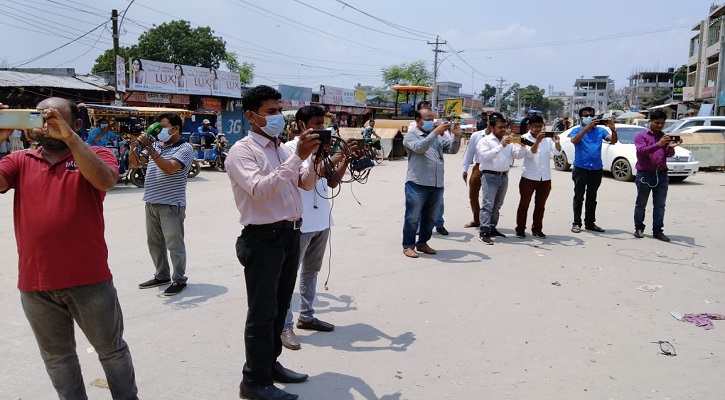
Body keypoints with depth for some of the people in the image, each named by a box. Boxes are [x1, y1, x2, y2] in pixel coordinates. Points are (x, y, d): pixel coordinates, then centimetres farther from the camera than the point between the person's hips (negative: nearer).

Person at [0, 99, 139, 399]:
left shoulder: (95, 155, 0)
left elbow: (105, 180, -21)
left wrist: (69, 137, -25)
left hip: (89, 280, -3)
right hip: (35, 285, 3)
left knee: (111, 349, 14)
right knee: (57, 357, 19)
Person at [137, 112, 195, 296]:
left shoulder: (185, 148, -7)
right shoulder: (155, 145, 12)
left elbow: (169, 168, -21)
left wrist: (150, 149, -24)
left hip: (171, 205, -7)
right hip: (151, 203, 7)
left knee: (174, 244, 0)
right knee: (154, 243, 15)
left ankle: (179, 280, 10)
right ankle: (162, 275, 29)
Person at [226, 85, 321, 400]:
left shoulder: (283, 149, 12)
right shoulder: (242, 151, -11)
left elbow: (307, 184, 14)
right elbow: (260, 190, -26)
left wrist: (315, 157, -4)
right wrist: (298, 157, -27)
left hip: (290, 234, 8)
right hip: (263, 238, -8)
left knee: (280, 307, 18)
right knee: (262, 312, 1)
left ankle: (271, 364, 35)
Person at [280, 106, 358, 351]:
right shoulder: (290, 148, -9)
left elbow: (332, 182, 10)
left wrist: (346, 158, -1)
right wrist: (333, 159, -24)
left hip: (321, 219, 8)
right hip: (299, 221, -8)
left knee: (311, 270, 16)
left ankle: (306, 317, 28)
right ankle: (285, 326, 6)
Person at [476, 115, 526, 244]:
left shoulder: (508, 142, 17)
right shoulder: (485, 141, -2)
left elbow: (519, 155, 13)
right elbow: (485, 156, -18)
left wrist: (521, 146, -6)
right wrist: (501, 146, -22)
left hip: (504, 176, 7)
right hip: (490, 176, -7)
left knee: (497, 205, 12)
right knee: (488, 204, -13)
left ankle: (492, 228, 20)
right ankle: (483, 232, -16)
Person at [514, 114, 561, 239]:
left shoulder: (547, 138, 5)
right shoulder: (525, 138, -3)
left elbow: (557, 152, -4)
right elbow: (530, 153, -17)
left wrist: (557, 141, -24)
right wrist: (537, 141, -33)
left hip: (545, 178, 3)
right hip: (529, 177, -3)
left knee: (540, 206, 11)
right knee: (524, 204, 3)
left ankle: (537, 229, 21)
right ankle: (520, 229, 11)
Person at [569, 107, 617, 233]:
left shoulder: (600, 130, 9)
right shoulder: (576, 130, 2)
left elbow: (613, 140, -1)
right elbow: (574, 140, -20)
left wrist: (613, 129, -20)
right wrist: (587, 128, -29)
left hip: (596, 169, 3)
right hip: (581, 168, -3)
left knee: (592, 198, 11)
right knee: (579, 197, 0)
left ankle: (590, 223, 18)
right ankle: (576, 223, 4)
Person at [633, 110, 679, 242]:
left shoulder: (665, 137, 14)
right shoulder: (641, 136, 1)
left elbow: (670, 154, 3)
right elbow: (642, 150, -16)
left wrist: (671, 147, -21)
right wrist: (658, 144, -31)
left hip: (662, 175, 4)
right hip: (645, 175, -4)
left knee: (660, 205, 4)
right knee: (641, 204, 3)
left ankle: (657, 231, 8)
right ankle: (639, 228, 12)